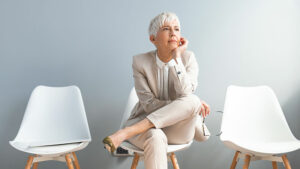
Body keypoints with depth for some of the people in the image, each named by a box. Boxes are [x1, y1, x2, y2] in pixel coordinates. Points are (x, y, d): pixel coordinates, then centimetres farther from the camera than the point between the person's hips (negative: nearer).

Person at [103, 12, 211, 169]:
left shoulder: (188, 58, -4)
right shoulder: (140, 62, -8)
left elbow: (185, 94, -20)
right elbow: (149, 104, -13)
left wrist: (177, 57, -21)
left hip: (177, 128, 3)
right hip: (145, 122, -2)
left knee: (192, 101, -31)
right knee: (155, 137, -39)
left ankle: (125, 133, -31)